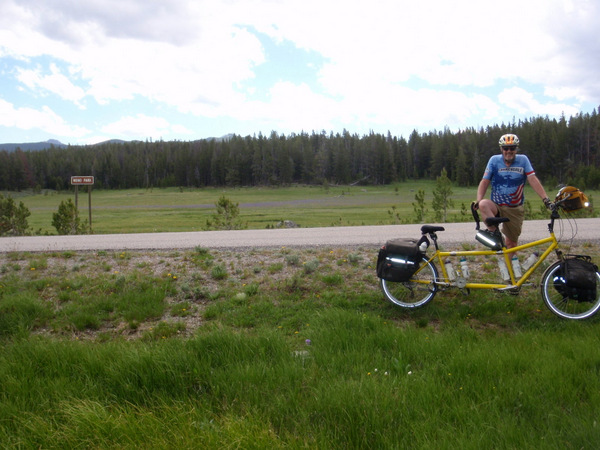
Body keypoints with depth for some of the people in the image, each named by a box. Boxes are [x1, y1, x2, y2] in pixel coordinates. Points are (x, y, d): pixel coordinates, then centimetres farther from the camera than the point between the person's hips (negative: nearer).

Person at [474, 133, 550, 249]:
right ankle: (495, 232, -23)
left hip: (515, 210, 1)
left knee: (512, 243, 5)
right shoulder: (494, 160, -2)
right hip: (496, 206, -1)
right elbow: (484, 182, -3)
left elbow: (533, 180, -8)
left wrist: (545, 198, -19)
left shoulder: (523, 160, -2)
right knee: (484, 204, -35)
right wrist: (478, 200, -18)